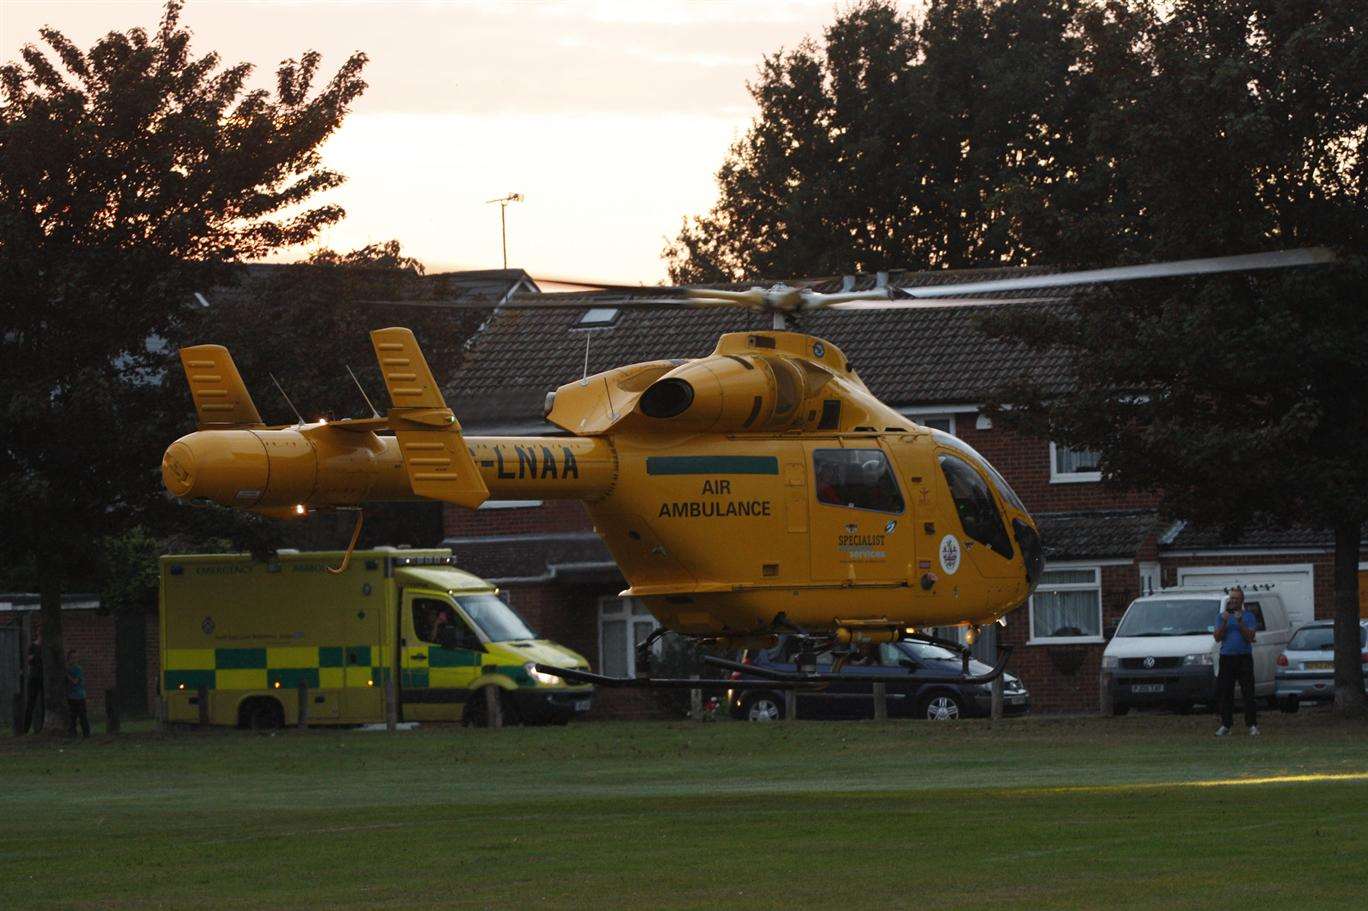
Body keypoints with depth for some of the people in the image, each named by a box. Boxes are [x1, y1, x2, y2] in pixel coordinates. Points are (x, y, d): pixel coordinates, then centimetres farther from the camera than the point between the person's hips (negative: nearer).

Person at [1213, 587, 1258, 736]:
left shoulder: (1249, 616, 5)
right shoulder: (1221, 616, 11)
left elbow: (1250, 637, -6)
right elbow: (1217, 637, 1)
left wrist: (1240, 623, -16)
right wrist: (1224, 622, -11)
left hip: (1244, 657, -2)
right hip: (1227, 657, 2)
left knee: (1248, 693, -4)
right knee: (1224, 693, 1)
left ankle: (1252, 724, -2)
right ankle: (1225, 725, 8)